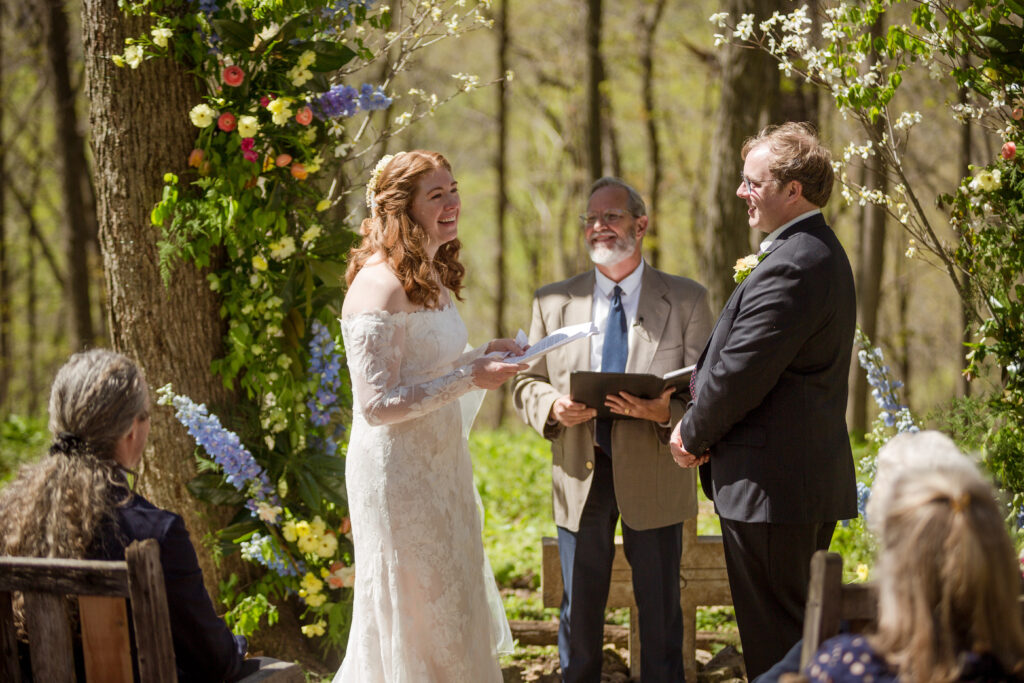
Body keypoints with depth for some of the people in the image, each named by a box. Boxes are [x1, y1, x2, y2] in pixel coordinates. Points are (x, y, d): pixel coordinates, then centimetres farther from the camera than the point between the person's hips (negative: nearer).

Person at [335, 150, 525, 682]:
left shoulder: (430, 278, 10)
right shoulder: (379, 287, -20)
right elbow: (378, 404, -22)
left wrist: (480, 357, 6)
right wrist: (468, 378, -20)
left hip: (440, 462, 9)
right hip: (397, 472, -9)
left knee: (452, 609, 14)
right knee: (413, 615, 1)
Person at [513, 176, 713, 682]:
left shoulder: (686, 300, 2)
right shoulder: (553, 302, 9)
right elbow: (525, 384, 11)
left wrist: (666, 411, -23)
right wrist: (552, 407, -12)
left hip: (652, 475, -1)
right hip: (579, 475, 2)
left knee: (660, 612, 6)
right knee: (579, 612, 9)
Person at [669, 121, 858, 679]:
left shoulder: (790, 268, -21)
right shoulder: (820, 251, 15)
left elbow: (739, 372, -21)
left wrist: (693, 433, -4)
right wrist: (703, 426, 6)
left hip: (770, 486, -11)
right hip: (815, 482, 11)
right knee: (804, 633, 18)